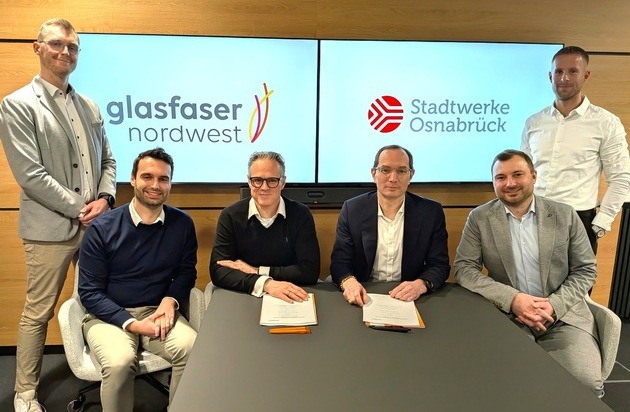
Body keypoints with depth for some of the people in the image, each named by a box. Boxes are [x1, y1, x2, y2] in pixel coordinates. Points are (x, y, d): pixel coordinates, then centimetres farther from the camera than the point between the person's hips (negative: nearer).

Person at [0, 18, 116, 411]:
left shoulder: (90, 106, 12)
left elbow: (108, 160, 14)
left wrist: (105, 199, -4)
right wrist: (79, 209, -14)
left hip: (95, 224, 6)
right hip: (51, 228, -5)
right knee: (38, 312, 7)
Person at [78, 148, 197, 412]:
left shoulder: (182, 224, -3)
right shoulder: (101, 229, -10)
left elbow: (187, 272, 9)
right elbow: (89, 292, -7)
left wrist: (171, 300, -12)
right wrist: (132, 323, -18)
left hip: (157, 312, 2)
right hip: (108, 315, -1)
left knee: (193, 348, -27)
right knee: (120, 361, -32)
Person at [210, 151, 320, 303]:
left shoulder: (301, 215, -3)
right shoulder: (230, 216, -3)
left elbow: (310, 271, -10)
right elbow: (218, 271, -12)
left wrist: (256, 271, -10)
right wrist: (265, 283, -26)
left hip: (289, 300, 0)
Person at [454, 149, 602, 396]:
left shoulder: (565, 215, 3)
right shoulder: (479, 218, 0)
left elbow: (585, 270, 6)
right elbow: (463, 269, -5)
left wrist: (555, 305, -12)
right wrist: (511, 299, -18)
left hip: (564, 316, 2)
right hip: (507, 316, -1)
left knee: (585, 383, -20)